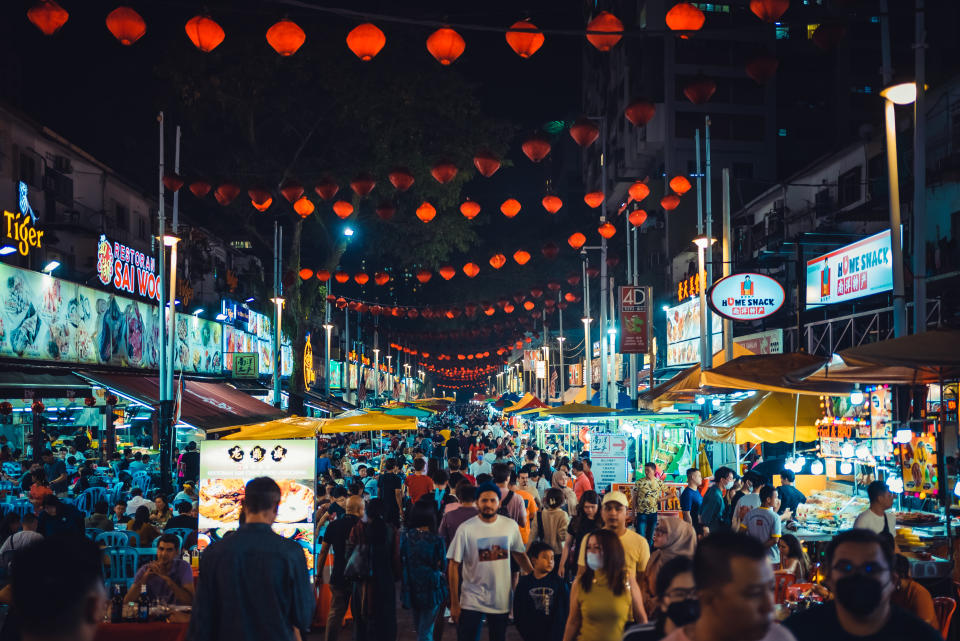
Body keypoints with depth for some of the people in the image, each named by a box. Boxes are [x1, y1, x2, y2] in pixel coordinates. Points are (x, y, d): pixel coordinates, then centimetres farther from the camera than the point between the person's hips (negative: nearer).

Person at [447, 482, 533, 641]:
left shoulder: (511, 525, -1)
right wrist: (454, 603, -8)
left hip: (502, 599, 3)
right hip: (472, 600, -3)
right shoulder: (466, 529, -11)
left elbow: (519, 554, 13)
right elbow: (454, 565, -7)